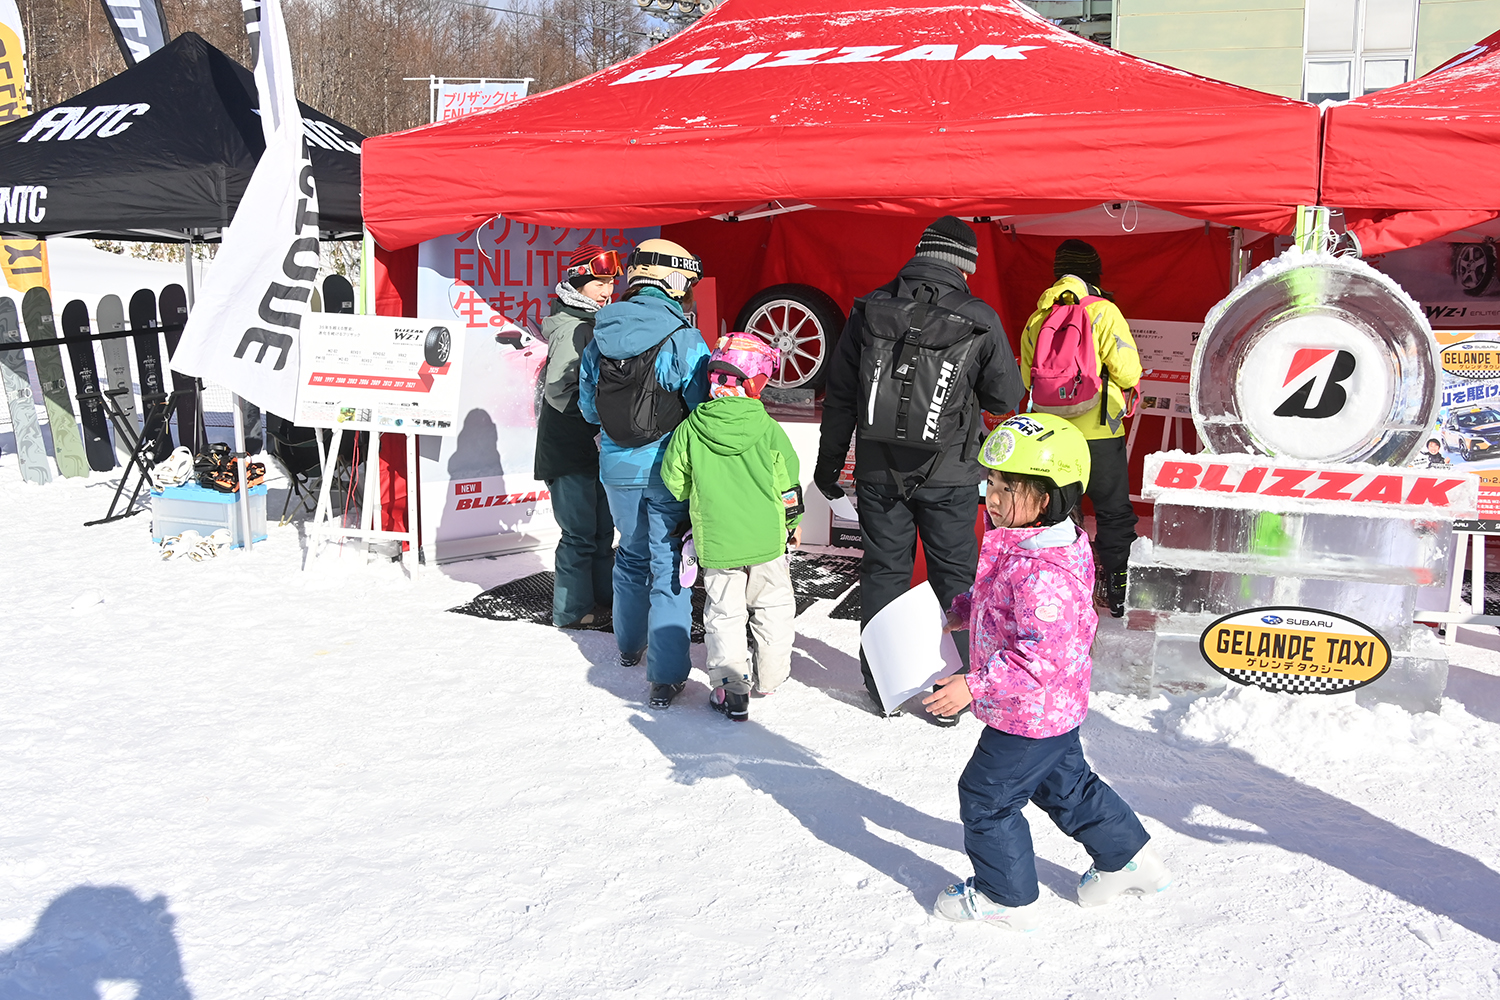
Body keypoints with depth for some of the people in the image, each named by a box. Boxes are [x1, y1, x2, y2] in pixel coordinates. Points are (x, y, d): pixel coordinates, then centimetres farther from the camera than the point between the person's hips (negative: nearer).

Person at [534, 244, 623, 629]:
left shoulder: (590, 323, 14)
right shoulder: (573, 328, -17)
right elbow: (558, 391, -22)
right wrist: (598, 424, -20)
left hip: (591, 446, 9)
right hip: (569, 449, -9)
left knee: (602, 526, 16)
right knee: (580, 532, -3)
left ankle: (602, 595, 28)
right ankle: (573, 610, 8)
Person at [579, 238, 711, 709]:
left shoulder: (599, 337, 0)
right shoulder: (685, 340, -15)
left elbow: (588, 407, 9)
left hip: (617, 470, 5)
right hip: (668, 471, -5)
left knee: (632, 554, 25)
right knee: (669, 567, 4)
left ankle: (629, 646, 41)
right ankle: (665, 677, 3)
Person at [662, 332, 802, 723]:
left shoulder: (690, 430, -9)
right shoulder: (768, 430, -11)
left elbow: (674, 483, 2)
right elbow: (788, 487, -3)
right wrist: (791, 523, 16)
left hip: (715, 543, 0)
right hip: (767, 541, 0)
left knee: (724, 613, 11)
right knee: (774, 607, 19)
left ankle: (730, 689, 8)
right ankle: (769, 677, 30)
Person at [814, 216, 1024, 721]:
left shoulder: (869, 311, -1)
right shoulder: (979, 319, -8)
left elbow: (839, 396, 3)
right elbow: (1006, 398, -1)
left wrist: (828, 463, 12)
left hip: (879, 471, 2)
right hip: (950, 475, -2)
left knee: (883, 571, 13)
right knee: (954, 577, 11)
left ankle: (882, 688, 22)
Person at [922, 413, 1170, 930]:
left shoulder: (1041, 571, -32)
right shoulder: (1020, 547, 2)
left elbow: (1041, 654, -34)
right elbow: (997, 603, 20)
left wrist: (976, 686, -32)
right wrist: (955, 612, 13)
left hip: (1029, 716, -10)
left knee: (985, 797, 5)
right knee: (1066, 785, 27)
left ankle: (1006, 896, 23)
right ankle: (1129, 859, 43)